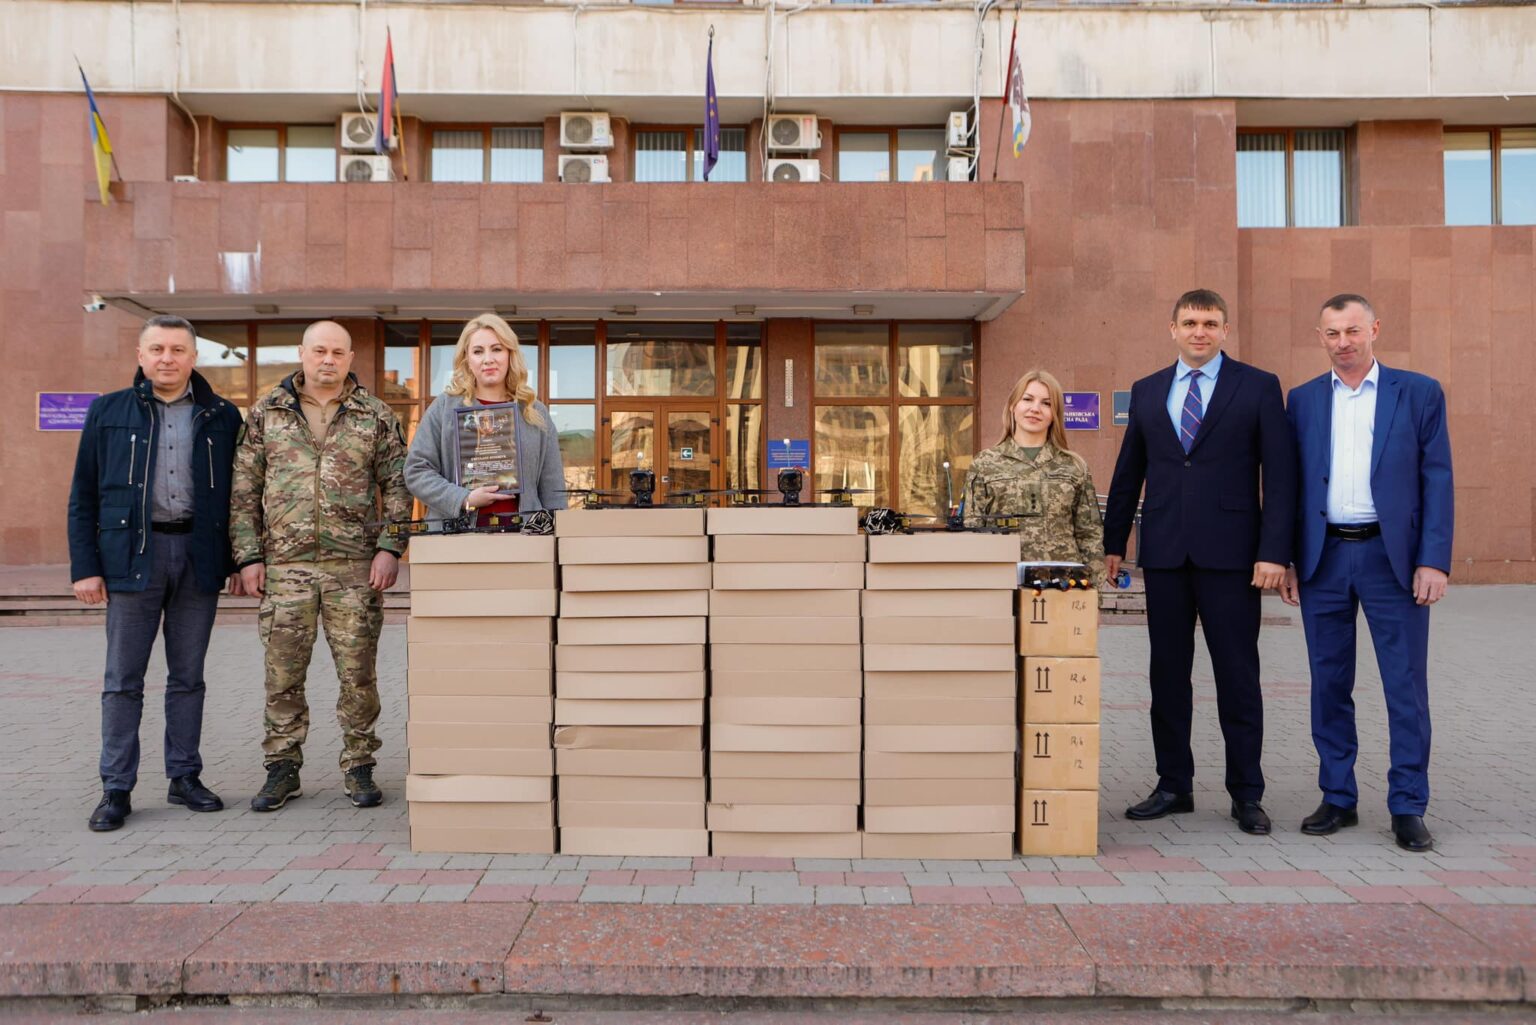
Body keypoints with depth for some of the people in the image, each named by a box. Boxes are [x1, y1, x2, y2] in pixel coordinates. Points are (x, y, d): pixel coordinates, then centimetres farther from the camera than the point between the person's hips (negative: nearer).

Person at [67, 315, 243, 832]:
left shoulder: (221, 417, 7)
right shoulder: (109, 412, 6)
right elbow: (83, 496, 5)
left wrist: (240, 561, 3)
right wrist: (85, 566, -2)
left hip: (199, 555, 1)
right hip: (132, 556, -1)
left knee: (188, 676, 9)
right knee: (123, 680, 3)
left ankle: (185, 776, 19)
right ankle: (116, 789, 11)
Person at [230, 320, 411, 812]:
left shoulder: (376, 416, 6)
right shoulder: (266, 413, 8)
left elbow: (397, 486, 4)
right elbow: (244, 490, 8)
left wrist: (390, 547, -6)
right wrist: (248, 555, 1)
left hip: (355, 567, -1)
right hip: (284, 565, 1)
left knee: (357, 673, 3)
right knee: (282, 674, 6)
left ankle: (358, 768, 17)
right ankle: (282, 769, 21)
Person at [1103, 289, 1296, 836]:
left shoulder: (1258, 387, 1)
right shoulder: (1147, 391, 11)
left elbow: (1279, 475, -3)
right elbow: (1128, 473, 14)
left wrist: (1273, 552, -11)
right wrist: (1113, 543, 10)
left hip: (1230, 553, -3)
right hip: (1164, 553, 3)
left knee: (1237, 676, 4)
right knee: (1168, 672, 9)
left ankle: (1247, 794, 16)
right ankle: (1173, 785, 20)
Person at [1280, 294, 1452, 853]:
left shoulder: (1420, 393, 3)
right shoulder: (1302, 400, 9)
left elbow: (1437, 480, 0)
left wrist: (1434, 560, -9)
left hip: (1393, 557, -2)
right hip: (1323, 557, 2)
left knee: (1406, 686, 3)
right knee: (1329, 684, 8)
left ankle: (1408, 807, 15)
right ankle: (1338, 798, 20)